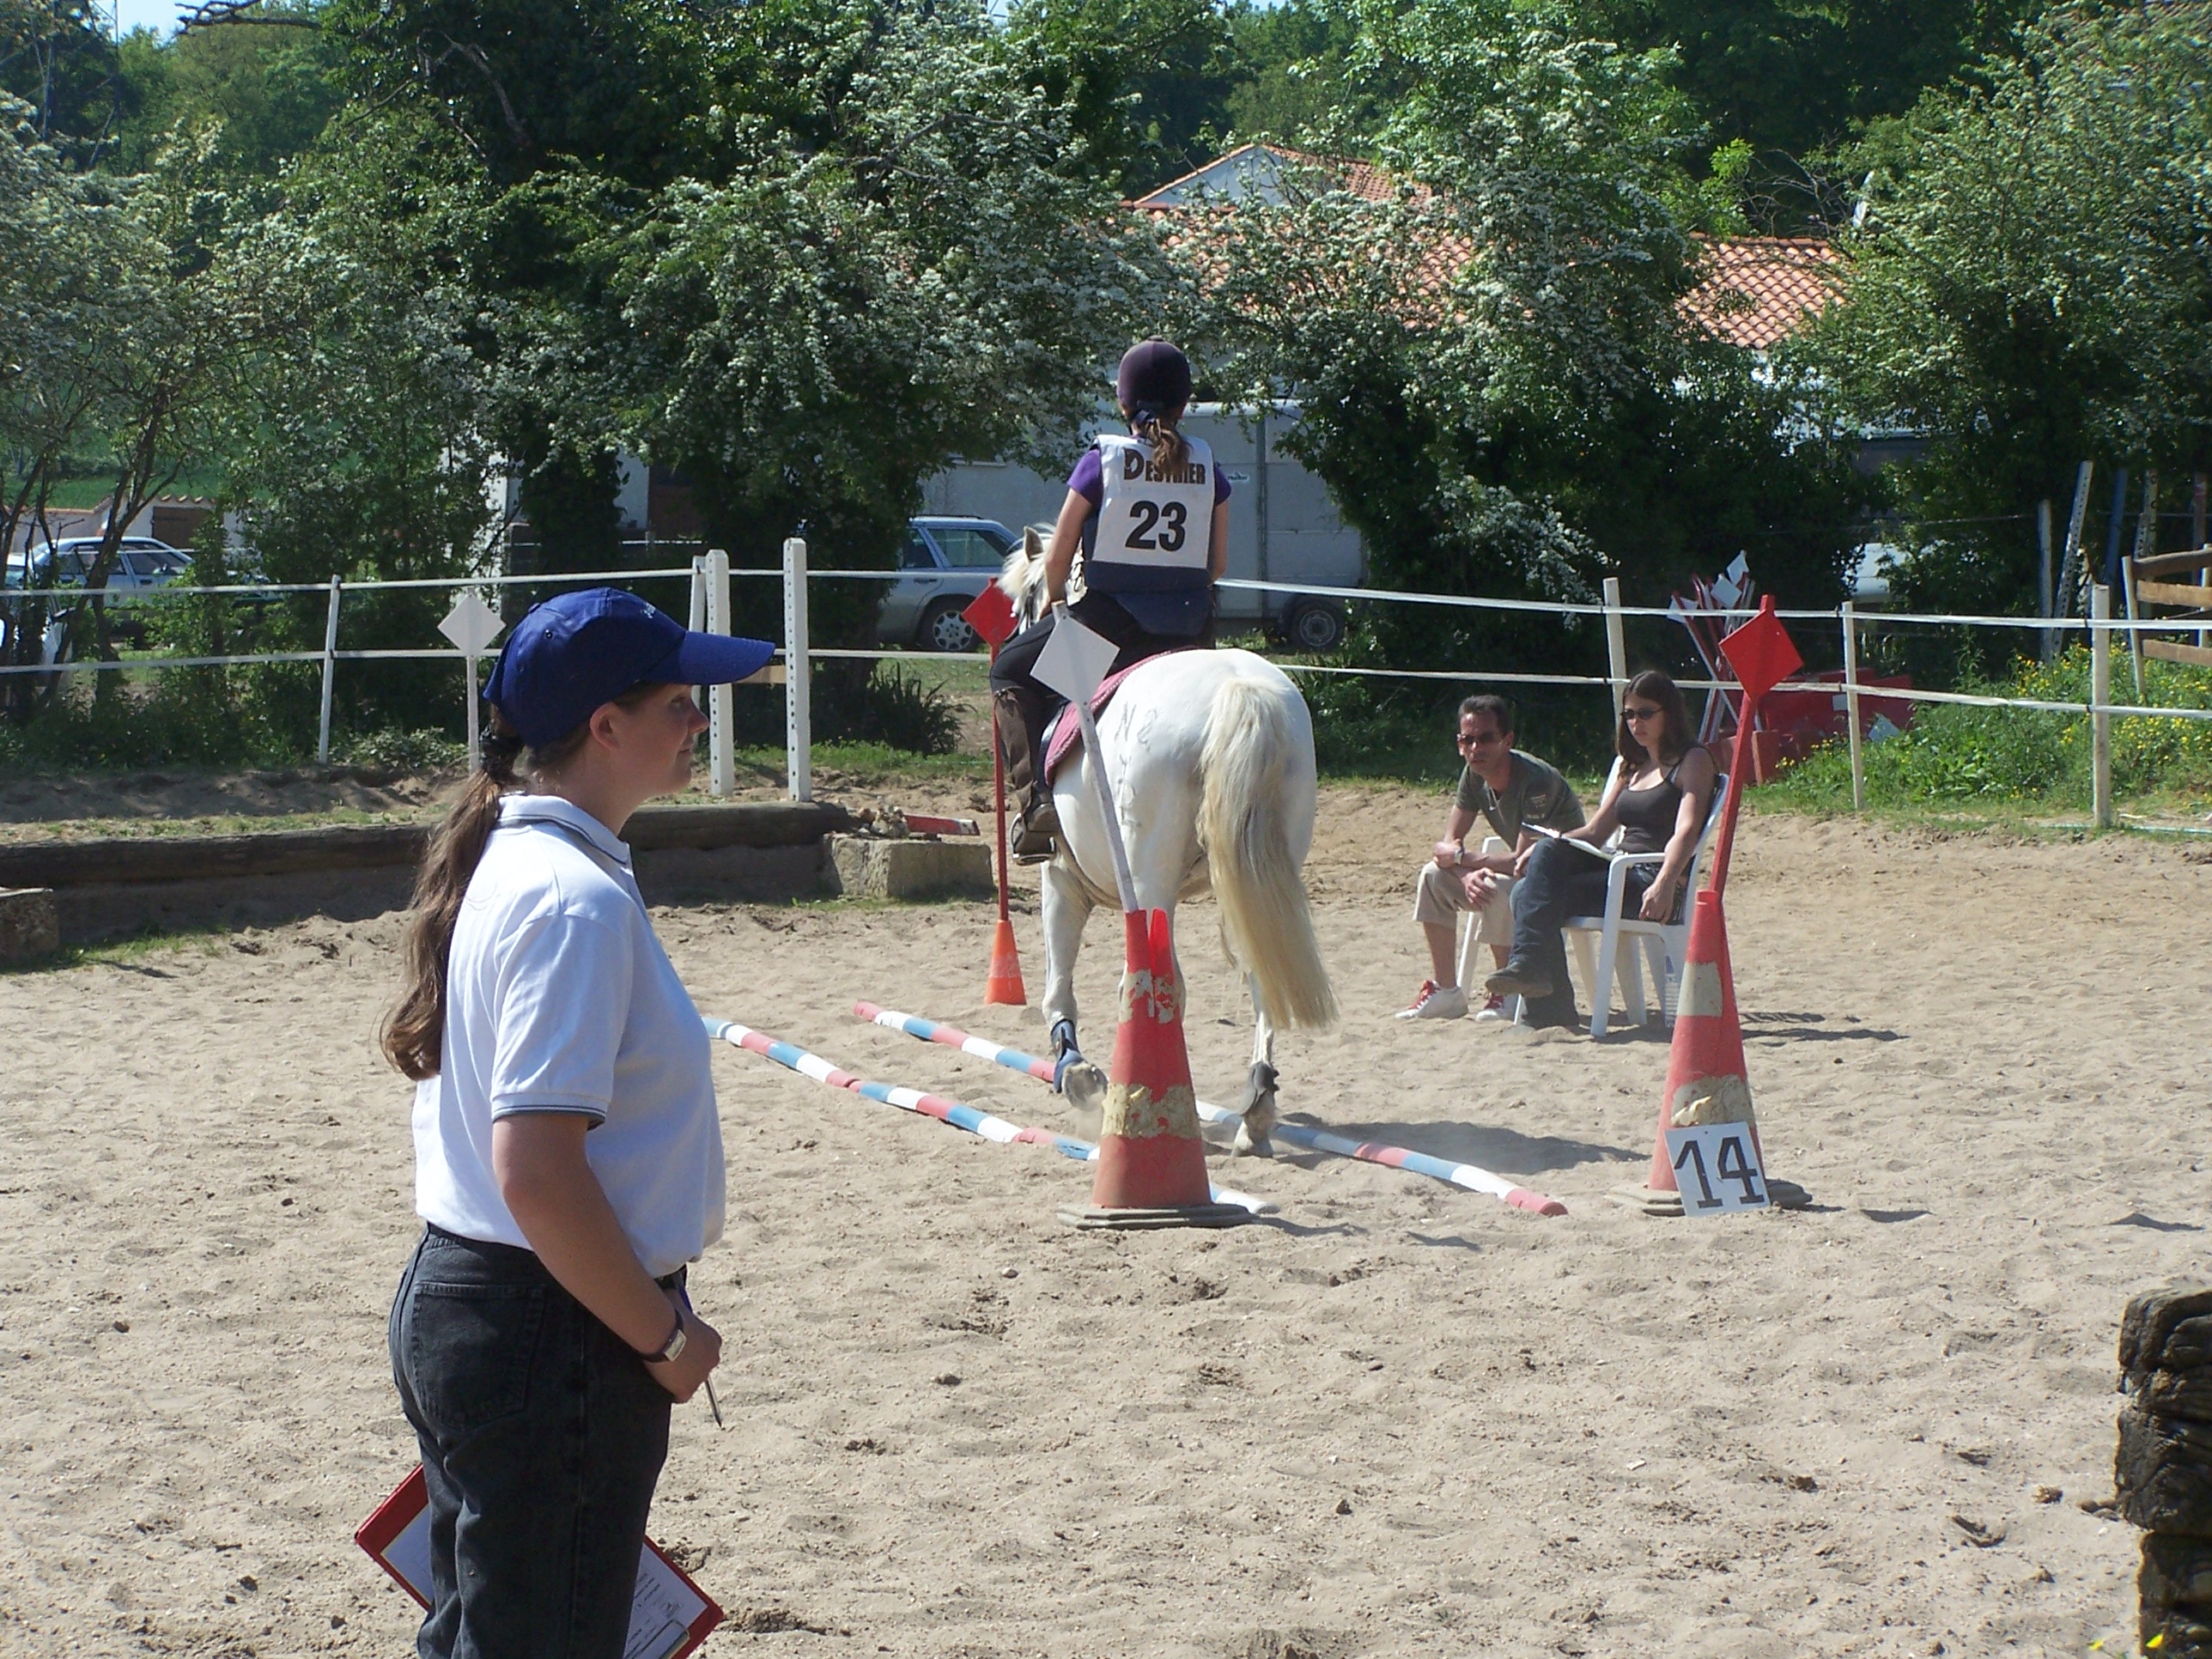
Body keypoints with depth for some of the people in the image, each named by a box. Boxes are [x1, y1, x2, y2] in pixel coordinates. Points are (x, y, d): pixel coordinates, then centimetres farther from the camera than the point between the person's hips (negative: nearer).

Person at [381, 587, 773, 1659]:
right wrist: (664, 1337, -16)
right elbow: (538, 1173, -26)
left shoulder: (505, 858, 10)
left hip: (454, 1303, 10)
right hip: (550, 1331, -10)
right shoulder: (577, 899, -20)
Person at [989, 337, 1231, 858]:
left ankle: (1037, 793, 4)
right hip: (1190, 631, 3)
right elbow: (1219, 564, 10)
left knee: (1012, 672, 18)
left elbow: (1057, 558, 0)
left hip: (1107, 618, -3)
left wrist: (1055, 601, 20)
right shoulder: (1208, 469, 4)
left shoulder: (1102, 461, -5)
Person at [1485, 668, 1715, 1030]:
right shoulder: (1630, 767, 26)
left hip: (1653, 885, -7)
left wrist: (1664, 885, -31)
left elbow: (1686, 831, -14)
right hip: (1619, 871, 7)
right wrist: (1543, 850, 1)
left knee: (1547, 896, -25)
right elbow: (1596, 831, 21)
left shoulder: (1693, 762, 2)